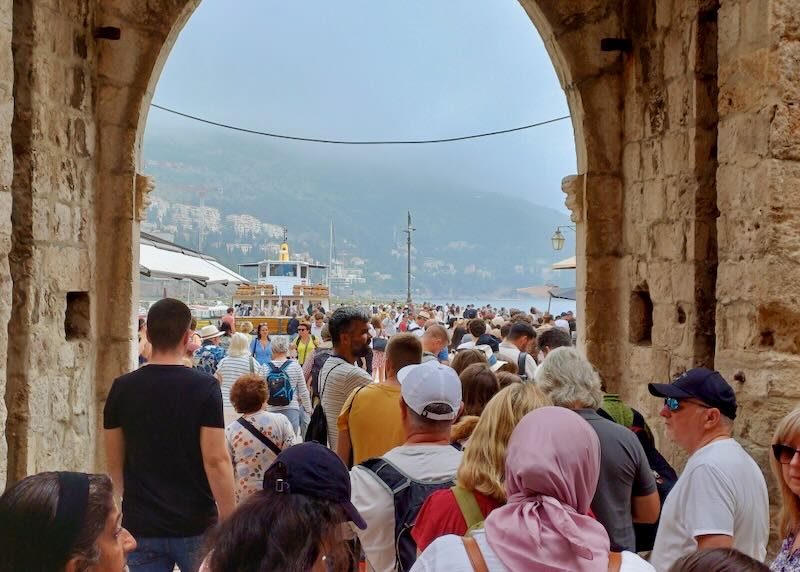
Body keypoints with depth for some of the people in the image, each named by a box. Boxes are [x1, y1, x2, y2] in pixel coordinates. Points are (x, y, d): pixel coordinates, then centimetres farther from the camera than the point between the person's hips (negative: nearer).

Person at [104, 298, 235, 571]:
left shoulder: (122, 388, -2)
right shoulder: (204, 387, -12)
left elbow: (114, 460, 7)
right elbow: (216, 460, -15)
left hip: (141, 526, 2)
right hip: (195, 526, -2)